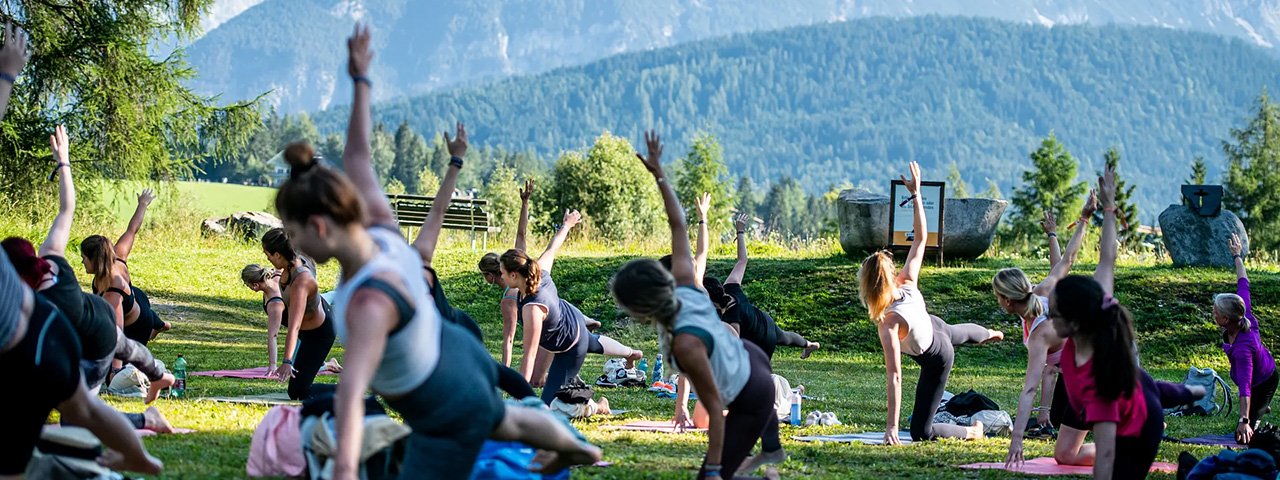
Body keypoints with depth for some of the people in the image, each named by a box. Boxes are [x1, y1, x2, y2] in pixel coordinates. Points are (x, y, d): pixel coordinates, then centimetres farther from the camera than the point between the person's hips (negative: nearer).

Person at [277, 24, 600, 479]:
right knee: (503, 422, 41)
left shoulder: (371, 302, -41)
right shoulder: (380, 229, -19)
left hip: (450, 416, -9)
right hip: (460, 357, 9)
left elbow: (352, 391, -58)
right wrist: (361, 81, 11)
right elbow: (357, 158, -1)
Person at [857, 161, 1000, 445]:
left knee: (921, 432, 2)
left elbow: (894, 376, -43)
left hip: (936, 359, -7)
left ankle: (972, 432, 19)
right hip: (933, 327, 7)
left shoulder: (889, 323, -43)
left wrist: (892, 426, -41)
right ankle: (989, 334, 80)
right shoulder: (908, 282, -28)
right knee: (955, 333, 46)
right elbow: (921, 238, -17)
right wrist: (916, 194, -13)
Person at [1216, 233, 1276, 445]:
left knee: (1243, 436, -4)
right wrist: (1238, 257, 5)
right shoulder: (1244, 316, -25)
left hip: (1263, 384, -8)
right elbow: (1243, 284, -9)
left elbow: (1245, 387, -50)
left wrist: (1244, 421, -55)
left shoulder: (1243, 348, -44)